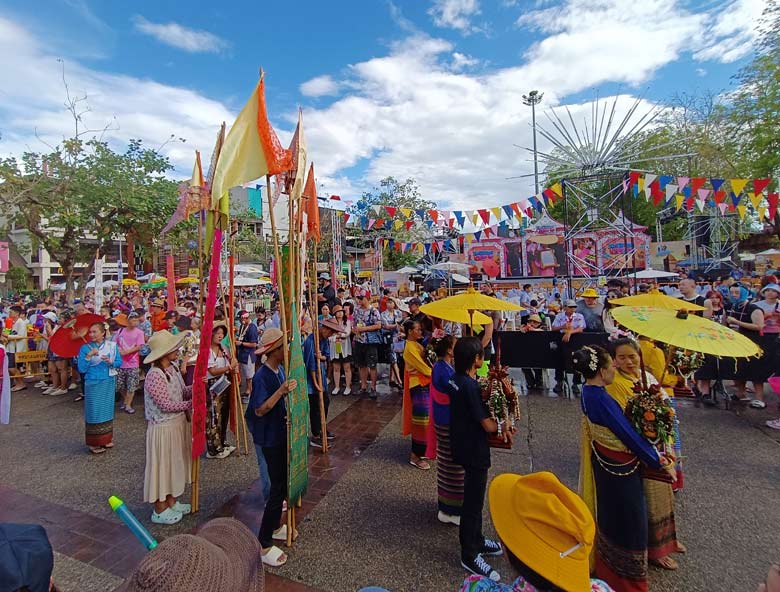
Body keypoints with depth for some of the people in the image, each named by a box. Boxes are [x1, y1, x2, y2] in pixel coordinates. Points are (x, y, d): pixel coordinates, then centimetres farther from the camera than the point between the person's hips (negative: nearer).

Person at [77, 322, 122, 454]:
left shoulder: (112, 345, -1)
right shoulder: (85, 348, -7)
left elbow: (119, 362, 2)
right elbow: (81, 369, -10)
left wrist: (110, 362, -18)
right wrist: (89, 356, -22)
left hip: (109, 383, 2)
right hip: (93, 384, -2)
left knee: (107, 410, 13)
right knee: (94, 412, 2)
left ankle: (106, 438, 29)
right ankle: (94, 443, 15)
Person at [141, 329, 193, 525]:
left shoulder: (173, 368, 0)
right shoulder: (154, 376, -25)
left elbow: (182, 392, 5)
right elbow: (167, 405, -23)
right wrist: (193, 404, -18)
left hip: (179, 424, 8)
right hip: (163, 428, -8)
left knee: (175, 463, 20)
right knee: (162, 466, 9)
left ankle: (172, 502, 38)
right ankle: (160, 510, 28)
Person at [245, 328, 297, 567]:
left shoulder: (280, 371, 2)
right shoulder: (262, 376, -22)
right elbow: (260, 410, -26)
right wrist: (282, 391, -34)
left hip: (281, 434, 8)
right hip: (270, 439, -8)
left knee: (283, 483, 20)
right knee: (277, 487, -1)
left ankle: (275, 527, 40)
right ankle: (263, 545, 14)